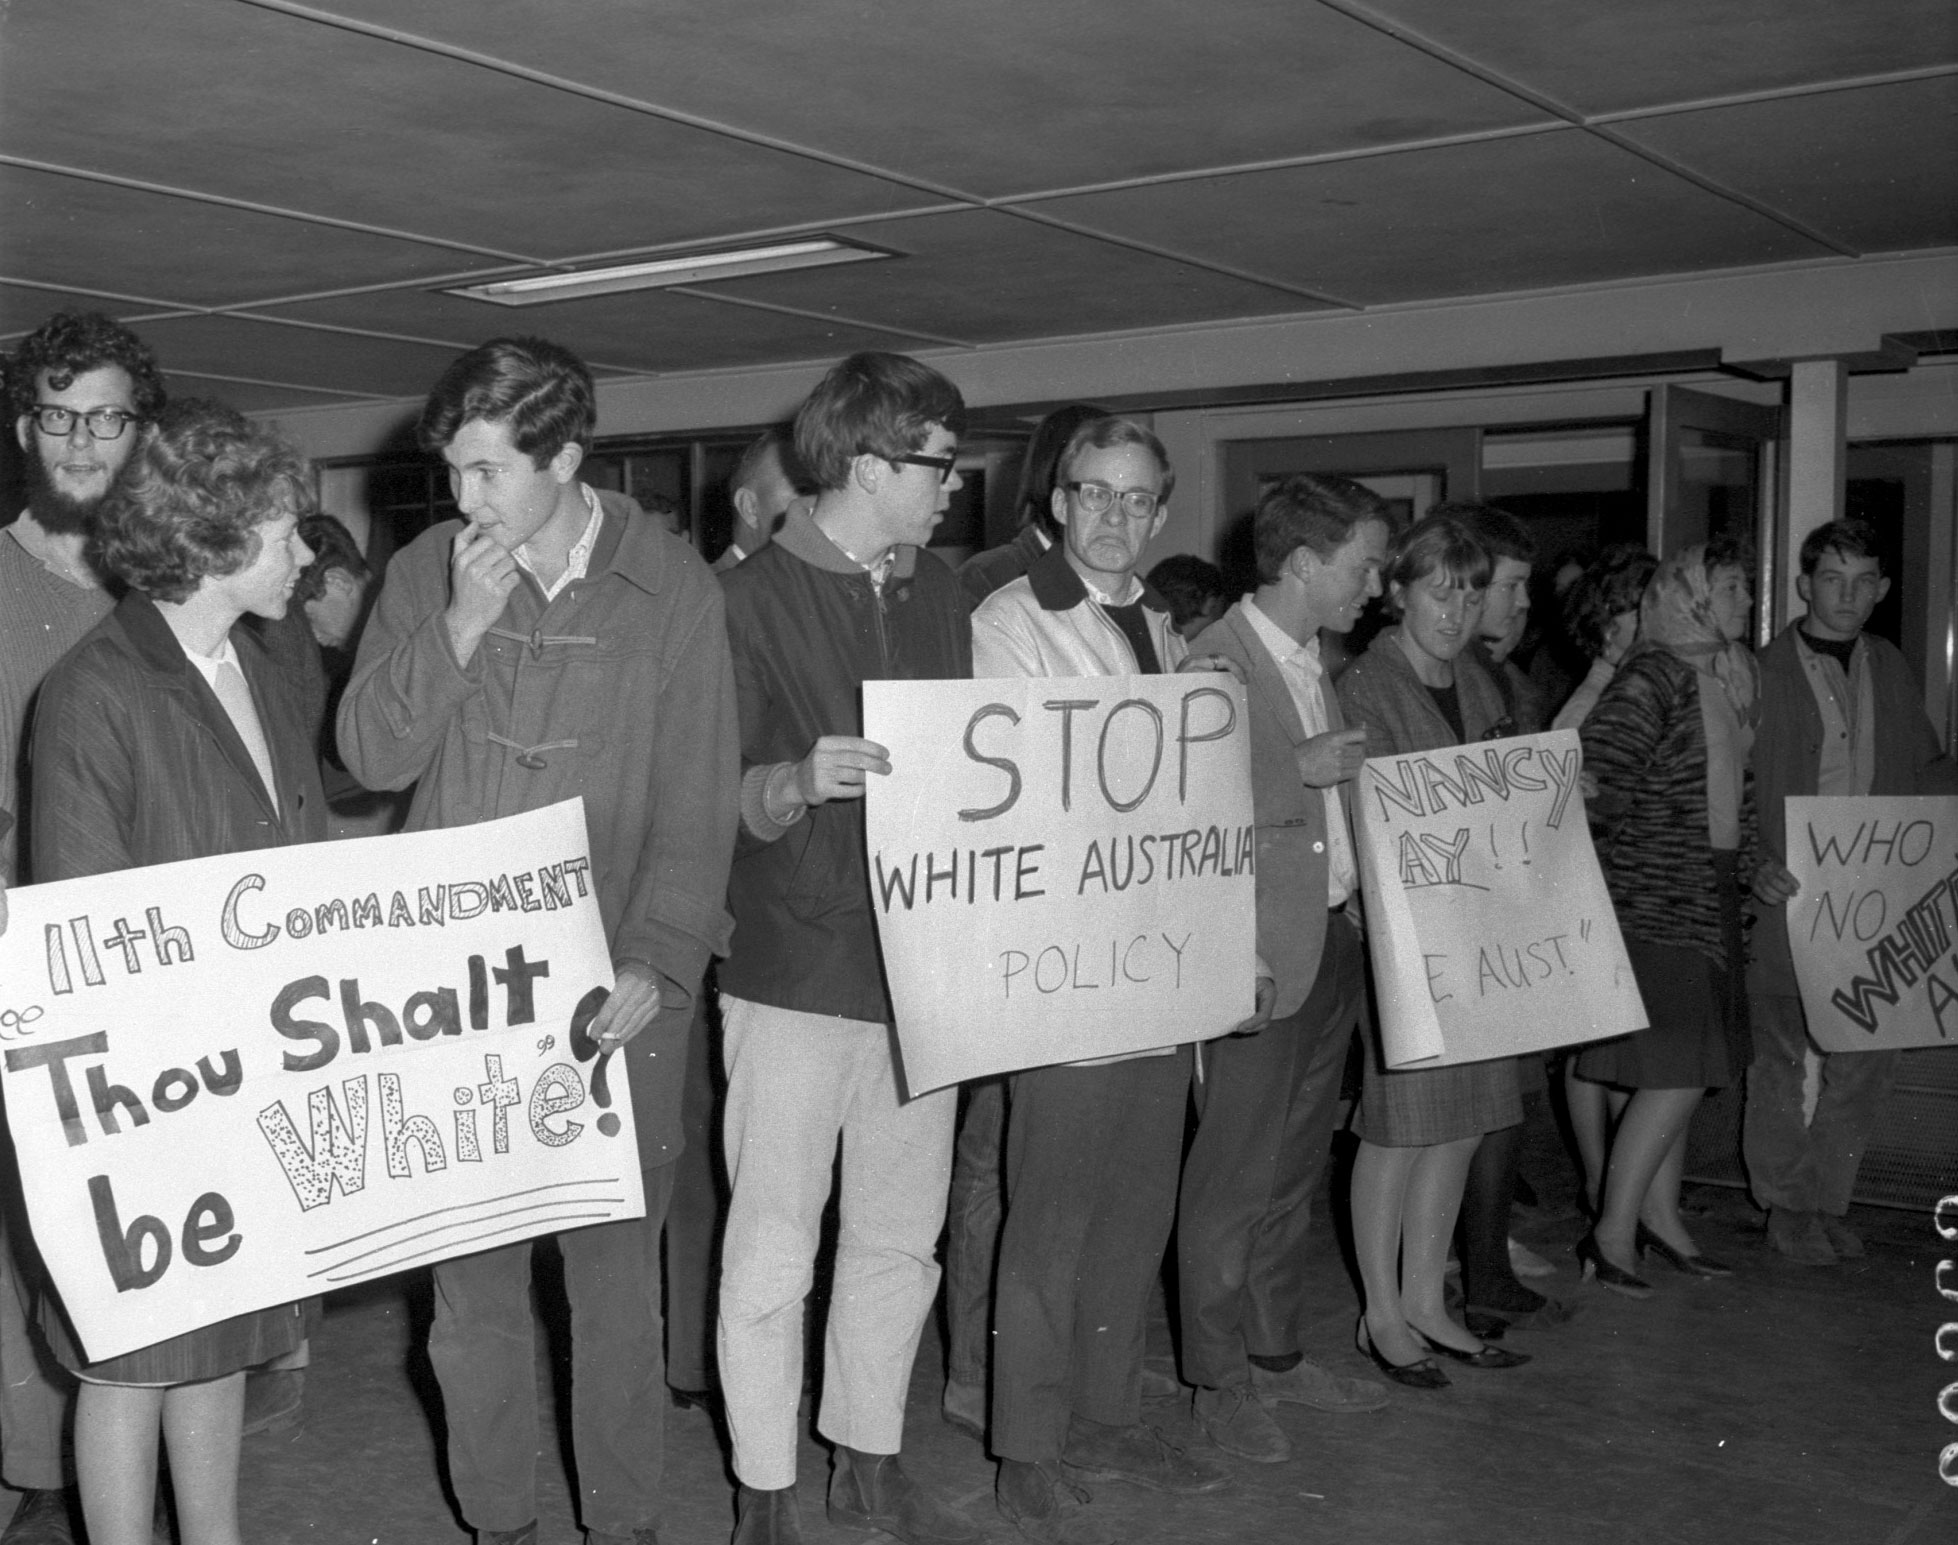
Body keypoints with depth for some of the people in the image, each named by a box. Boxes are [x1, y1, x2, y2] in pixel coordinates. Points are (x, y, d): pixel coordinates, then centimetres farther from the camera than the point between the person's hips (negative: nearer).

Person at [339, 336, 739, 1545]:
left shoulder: (671, 585, -2)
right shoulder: (427, 573, 4)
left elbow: (698, 797, -4)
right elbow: (374, 757, -1)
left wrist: (659, 960, -14)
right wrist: (460, 623, -12)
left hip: (617, 987, -2)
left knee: (616, 1259, 6)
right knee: (470, 1264, 7)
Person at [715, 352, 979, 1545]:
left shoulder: (939, 594, 11)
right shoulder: (754, 598, -6)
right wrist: (801, 781, -29)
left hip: (922, 969, 6)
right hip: (796, 974, -6)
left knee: (901, 1240, 14)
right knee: (773, 1254, 2)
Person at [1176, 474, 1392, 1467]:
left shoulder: (1313, 663, 15)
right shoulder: (1217, 661, -14)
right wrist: (1300, 770, -23)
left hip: (1333, 942, 9)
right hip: (1259, 956, -9)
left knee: (1294, 1170, 17)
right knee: (1234, 1178, 1)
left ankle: (1277, 1353, 30)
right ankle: (1218, 1382, 13)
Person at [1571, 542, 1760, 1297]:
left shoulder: (1731, 677, 12)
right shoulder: (1654, 676, -15)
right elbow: (1589, 773, -21)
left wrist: (1747, 861, 12)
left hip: (1710, 897, 8)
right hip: (1654, 900, -8)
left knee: (1679, 1072, 12)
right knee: (1676, 1073, -8)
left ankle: (1660, 1215, 23)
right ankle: (1612, 1232, 2)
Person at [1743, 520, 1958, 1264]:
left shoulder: (1890, 671, 12)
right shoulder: (1760, 674, -5)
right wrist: (1752, 867, -18)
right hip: (1785, 901, -5)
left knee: (1863, 1064, 7)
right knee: (1784, 1063, 3)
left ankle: (1827, 1201, 23)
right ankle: (1786, 1208, 19)